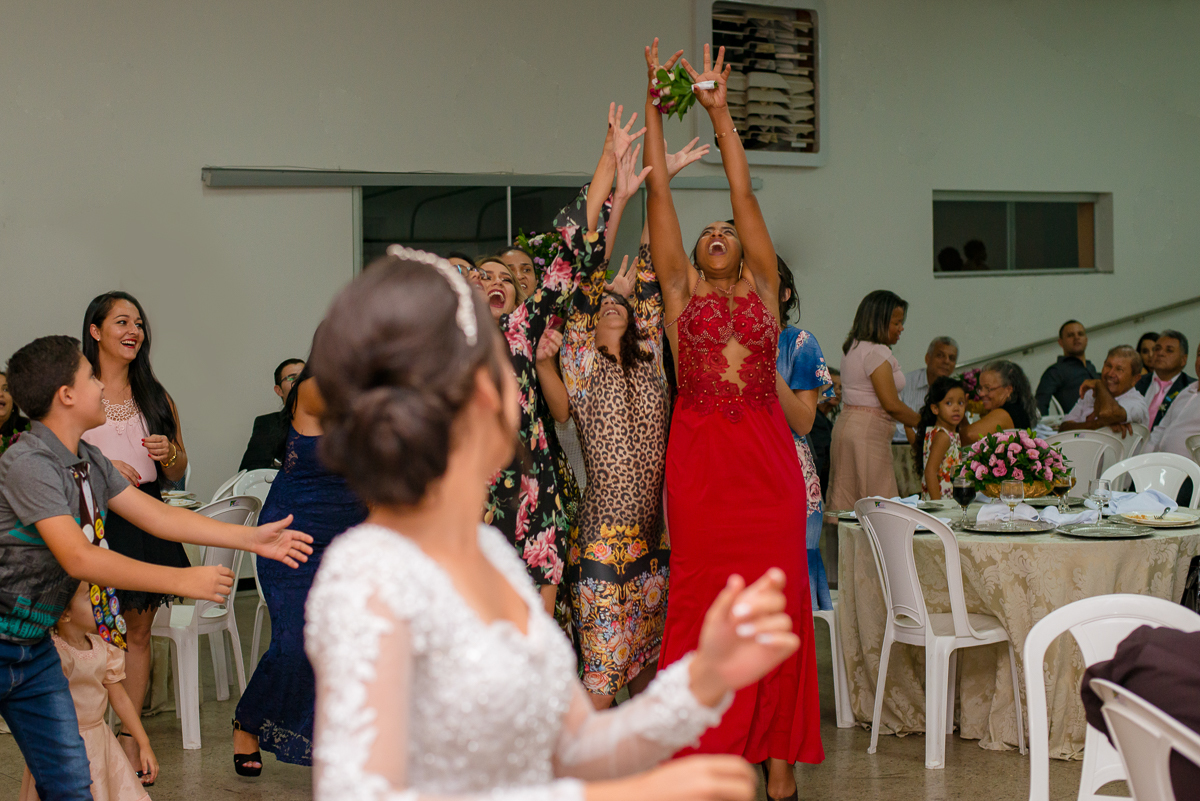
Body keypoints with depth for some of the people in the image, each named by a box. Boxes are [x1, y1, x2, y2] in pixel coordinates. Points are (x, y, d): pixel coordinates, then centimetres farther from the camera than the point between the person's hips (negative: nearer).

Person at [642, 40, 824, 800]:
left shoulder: (762, 289, 12)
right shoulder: (681, 292, 11)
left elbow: (743, 191, 9)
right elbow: (659, 188, 9)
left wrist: (719, 108, 10)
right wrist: (655, 103, 9)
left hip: (768, 465, 1)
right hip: (701, 465, -1)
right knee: (703, 611, 2)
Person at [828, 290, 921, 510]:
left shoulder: (852, 347, 15)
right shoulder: (877, 353, -14)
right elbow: (891, 404, -17)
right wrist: (922, 422, -5)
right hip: (869, 432, -10)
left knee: (844, 503, 6)